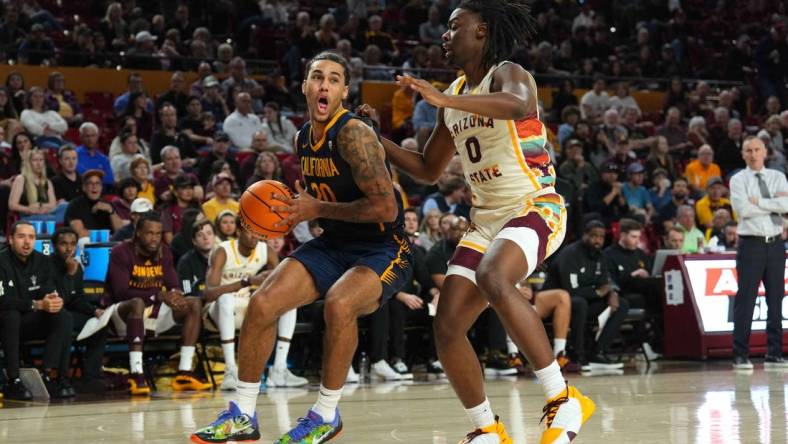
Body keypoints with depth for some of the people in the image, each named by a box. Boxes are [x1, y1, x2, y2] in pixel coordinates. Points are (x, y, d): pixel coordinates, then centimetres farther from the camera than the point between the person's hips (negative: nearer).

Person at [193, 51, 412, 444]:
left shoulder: (353, 134, -21)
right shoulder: (303, 139, 5)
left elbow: (385, 207, -26)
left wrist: (318, 209, -21)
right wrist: (295, 210, 2)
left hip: (383, 249, -8)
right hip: (333, 244, 8)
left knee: (339, 304, -35)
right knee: (262, 303, -7)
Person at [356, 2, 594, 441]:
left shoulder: (508, 74, -9)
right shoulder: (455, 95, 14)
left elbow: (518, 105, -36)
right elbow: (429, 169, 24)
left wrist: (446, 100, -45)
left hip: (535, 207, -8)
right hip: (487, 218, 8)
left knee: (492, 279, -37)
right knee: (447, 328, -2)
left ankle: (564, 400, -30)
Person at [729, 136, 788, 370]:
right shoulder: (738, 180, 1)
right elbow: (743, 209, -16)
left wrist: (759, 202, -13)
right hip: (751, 244, -4)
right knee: (746, 300, -6)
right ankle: (741, 355, -2)